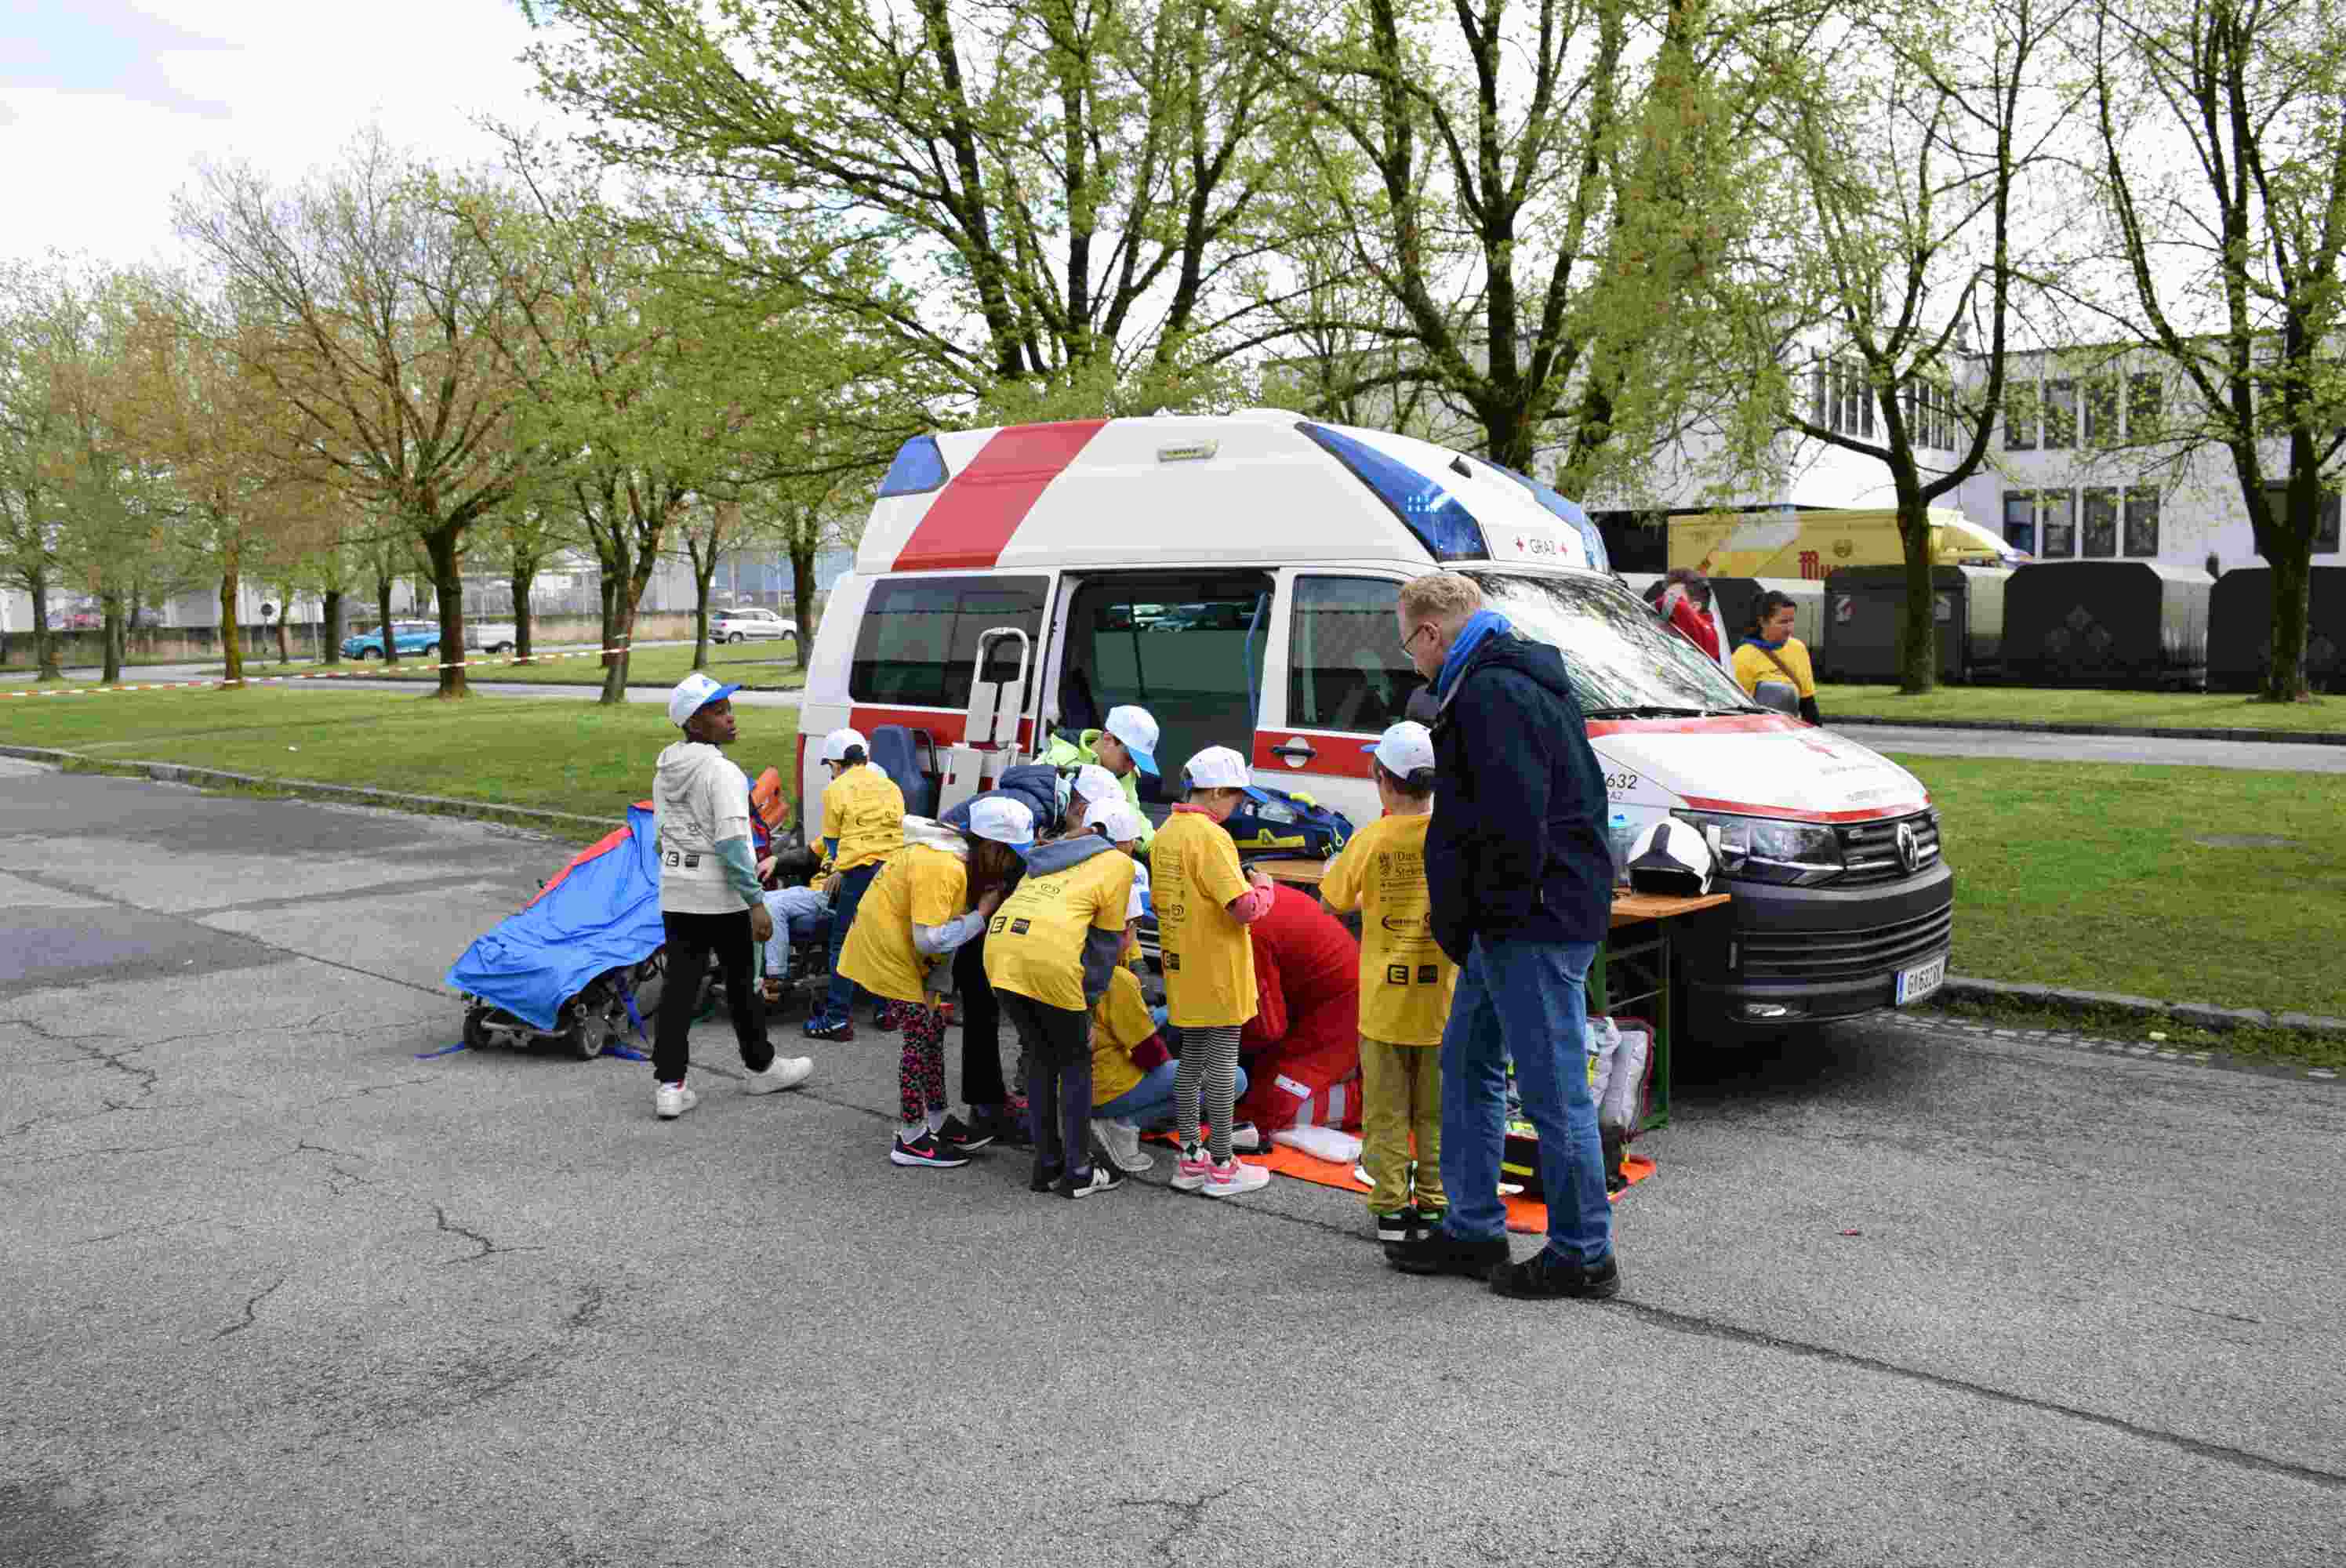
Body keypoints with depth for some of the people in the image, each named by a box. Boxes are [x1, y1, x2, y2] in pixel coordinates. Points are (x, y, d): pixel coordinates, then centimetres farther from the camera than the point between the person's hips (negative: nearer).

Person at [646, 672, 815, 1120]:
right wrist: (756, 901, -21)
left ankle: (669, 1085, 2)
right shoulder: (720, 771, -18)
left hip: (675, 892, 7)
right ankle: (761, 1068, 26)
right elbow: (731, 843, -23)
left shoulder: (665, 770, 8)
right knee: (740, 981, 10)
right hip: (720, 896, -6)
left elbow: (660, 837, 14)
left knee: (679, 984, 5)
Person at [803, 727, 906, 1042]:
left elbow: (831, 840, 4)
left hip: (858, 873, -5)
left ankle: (838, 1018, 0)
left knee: (844, 943, 1)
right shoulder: (891, 787, 16)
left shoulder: (835, 790, 2)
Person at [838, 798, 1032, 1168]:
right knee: (921, 1035, -5)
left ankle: (938, 1121, 25)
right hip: (887, 950, -10)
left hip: (900, 947, 10)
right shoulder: (941, 867, -28)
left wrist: (935, 986, -3)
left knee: (933, 1027, 14)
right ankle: (912, 1140, 4)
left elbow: (946, 927, 3)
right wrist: (982, 914, -22)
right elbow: (929, 939, -31)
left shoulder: (957, 857, 2)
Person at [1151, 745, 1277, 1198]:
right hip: (1218, 973, -8)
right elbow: (1244, 908, -24)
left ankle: (1190, 1159, 23)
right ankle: (1222, 1167, 9)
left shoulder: (1165, 833, 7)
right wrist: (1263, 888, -5)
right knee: (1222, 1064, 1)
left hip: (1182, 969, 8)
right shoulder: (1211, 837, -20)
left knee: (1191, 1060, 16)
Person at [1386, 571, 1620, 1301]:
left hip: (1533, 924, -11)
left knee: (1553, 1088, -1)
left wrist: (1465, 914, -16)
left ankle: (1583, 1254, 11)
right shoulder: (1521, 679, 18)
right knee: (1468, 1061, 19)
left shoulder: (1491, 692, -17)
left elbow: (1514, 821, -27)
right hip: (1516, 920, 11)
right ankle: (1473, 1231, 28)